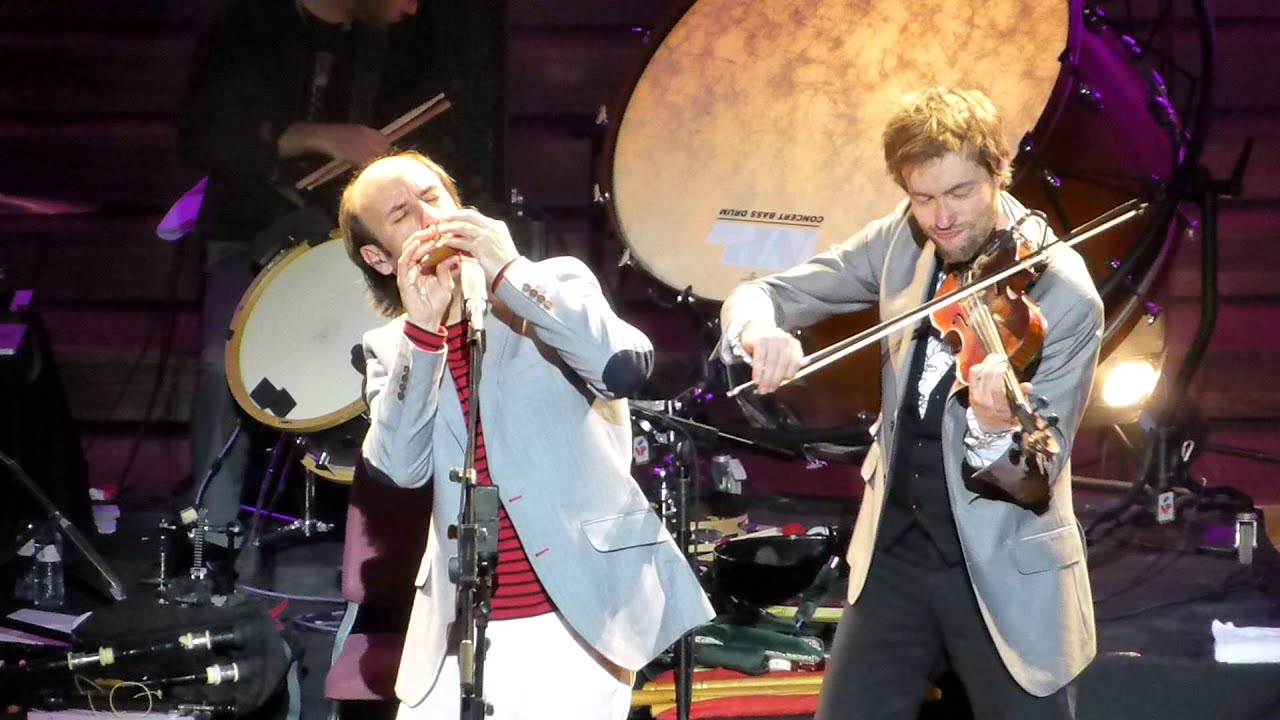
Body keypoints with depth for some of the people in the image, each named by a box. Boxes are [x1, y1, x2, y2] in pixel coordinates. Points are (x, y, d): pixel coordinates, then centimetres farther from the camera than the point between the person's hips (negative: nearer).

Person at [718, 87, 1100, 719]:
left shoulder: (1065, 296, -18)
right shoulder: (902, 240, -2)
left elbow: (1036, 479, -19)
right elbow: (763, 293, -1)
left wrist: (995, 430, -42)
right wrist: (759, 330, -26)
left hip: (1006, 570, -4)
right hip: (894, 546, 4)